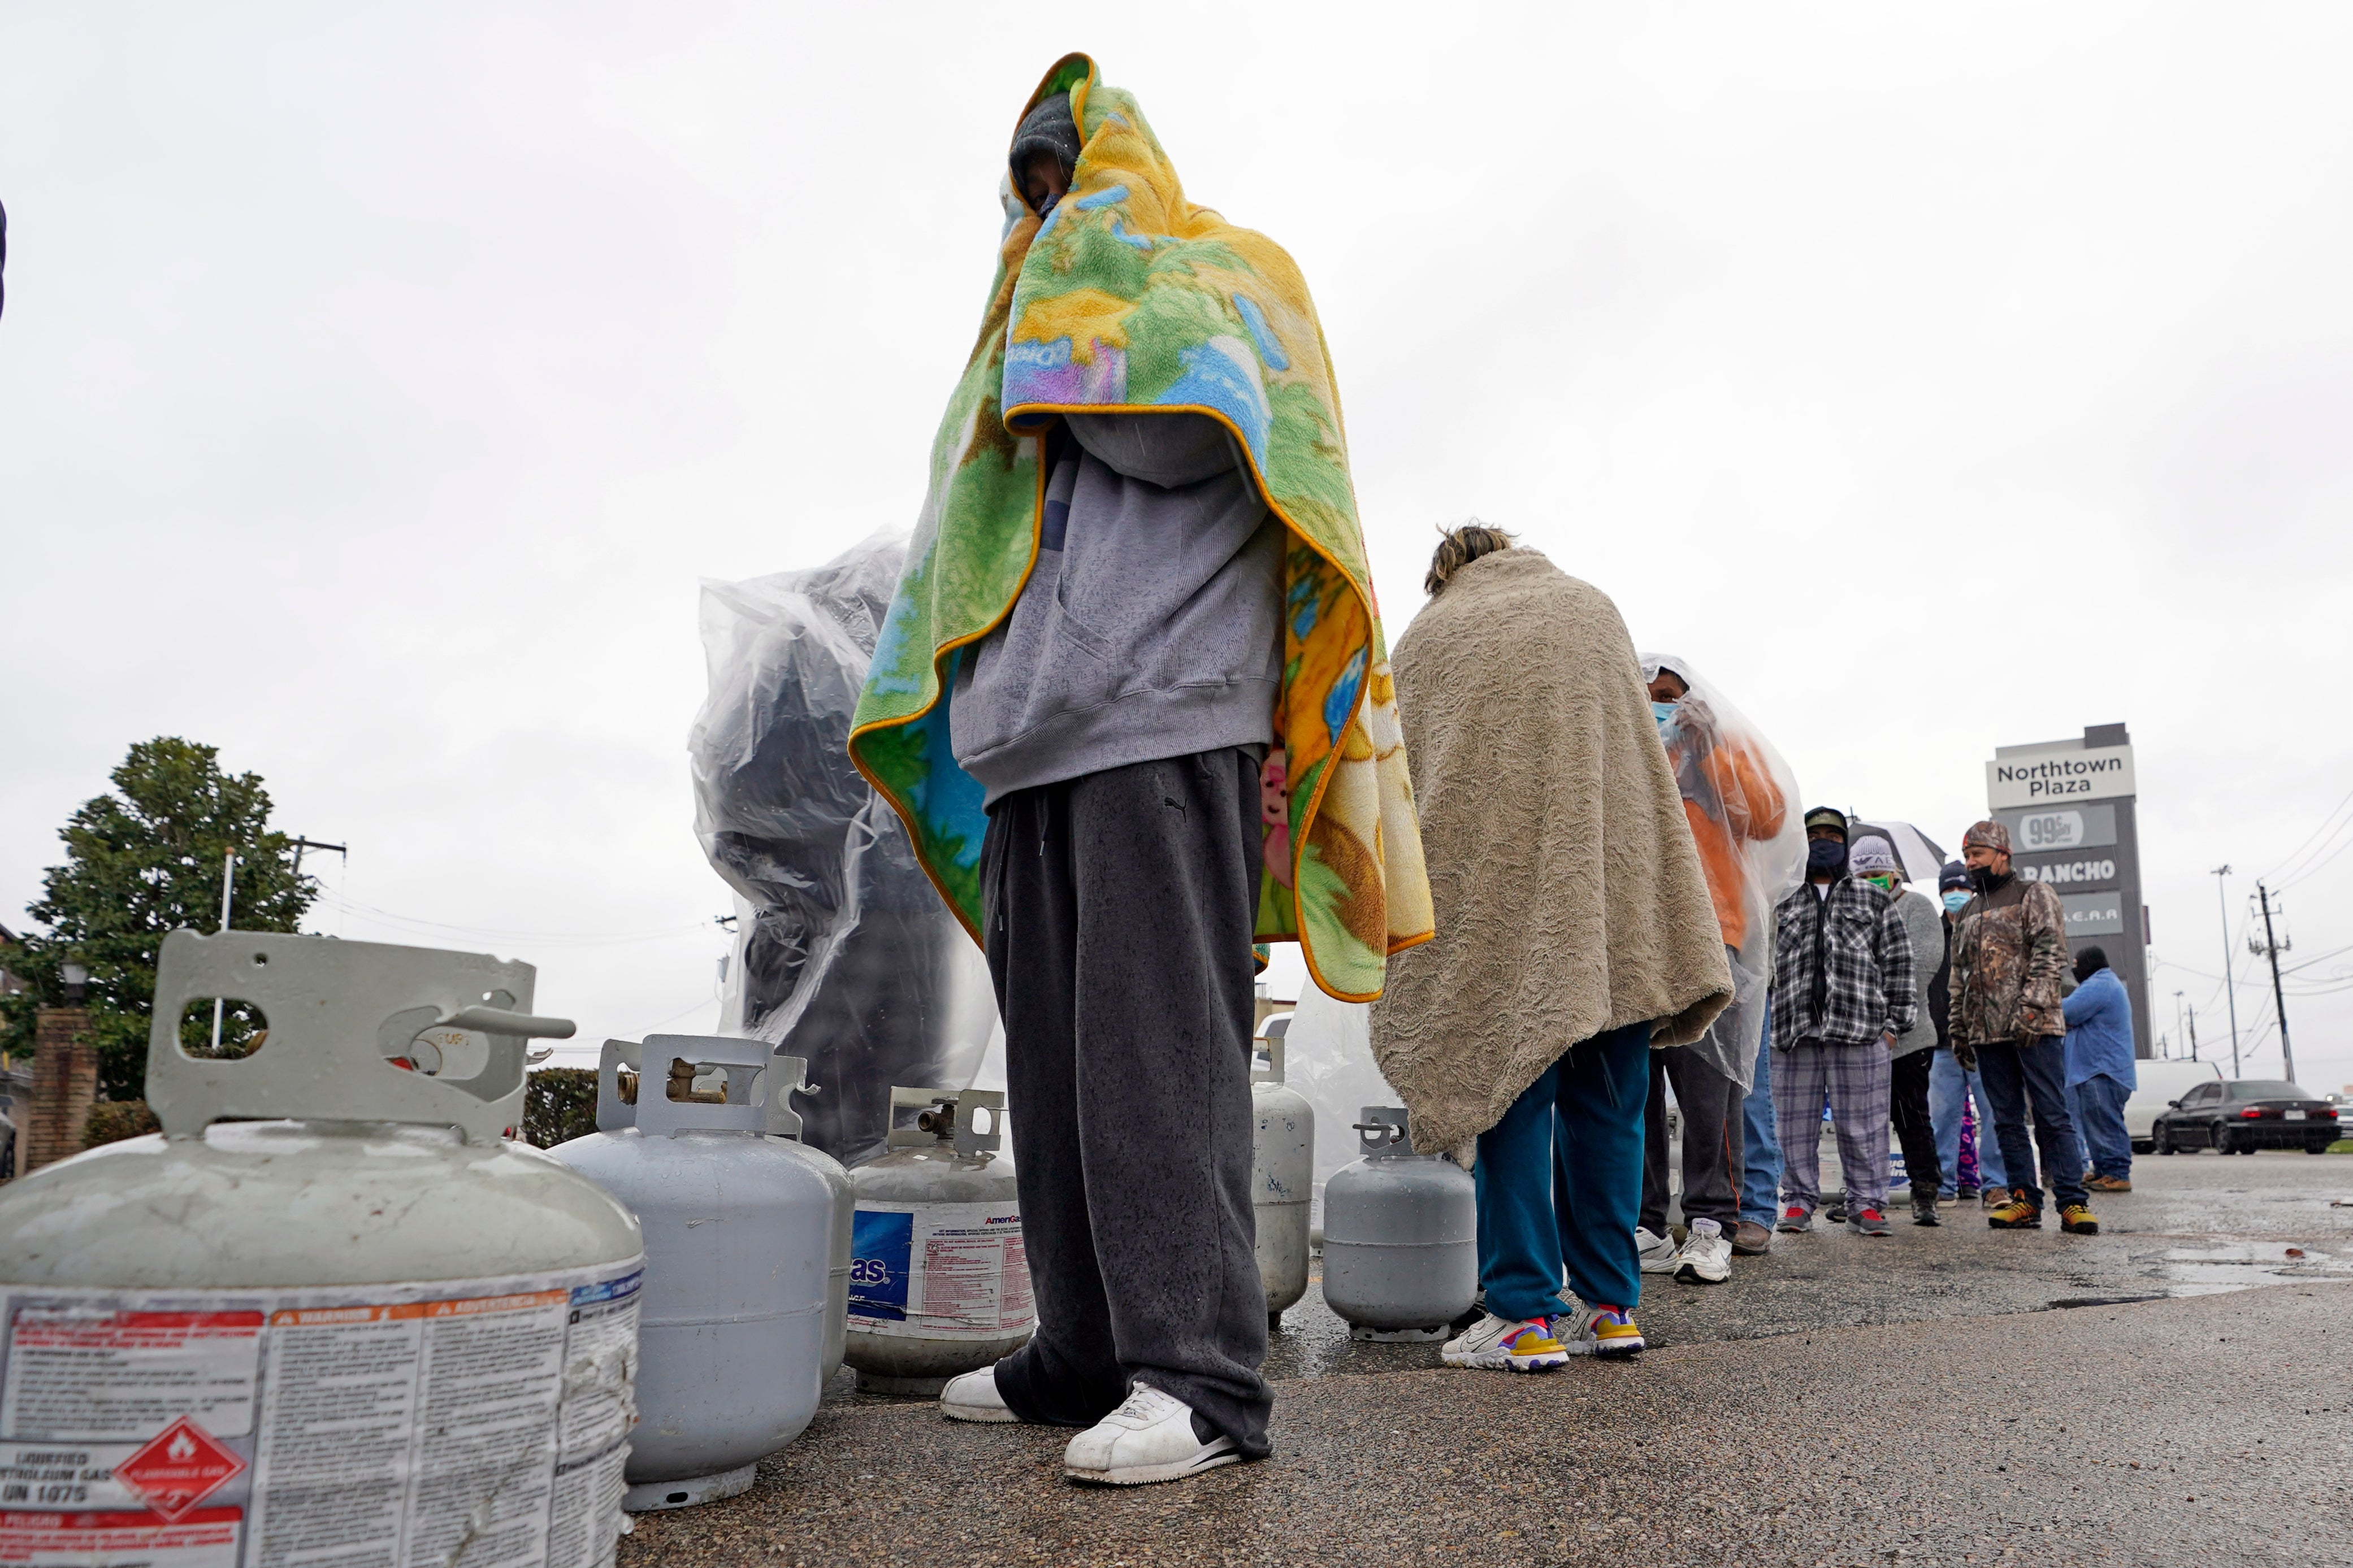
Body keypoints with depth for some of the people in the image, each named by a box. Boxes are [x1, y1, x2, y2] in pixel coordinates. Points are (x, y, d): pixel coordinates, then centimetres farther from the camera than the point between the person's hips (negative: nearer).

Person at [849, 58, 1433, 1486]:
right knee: (1055, 1053, 4)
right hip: (1035, 737, 7)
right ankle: (1088, 1355, 11)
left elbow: (1182, 433, -7)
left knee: (1157, 1040, -14)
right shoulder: (1032, 328, 34)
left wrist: (1079, 305, 4)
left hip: (1167, 716, -7)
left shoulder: (1226, 267, 14)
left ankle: (1203, 1371, -12)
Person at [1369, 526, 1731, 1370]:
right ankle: (1608, 1303, 12)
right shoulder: (1592, 605, 20)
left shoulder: (1424, 635, 13)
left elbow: (1402, 778, 13)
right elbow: (1635, 739, 21)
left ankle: (1525, 1315, -3)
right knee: (1604, 1094, 7)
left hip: (1492, 882, -2)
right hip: (1614, 876, 3)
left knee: (1509, 1083, -1)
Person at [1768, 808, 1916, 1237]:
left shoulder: (1872, 900, 13)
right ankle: (1799, 1201, 12)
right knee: (1796, 1122, 3)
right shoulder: (1781, 903, 15)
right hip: (1795, 1032, 1)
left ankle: (1866, 1203, 10)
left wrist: (1893, 1022, 2)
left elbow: (1898, 961, 10)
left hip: (1859, 1030, -1)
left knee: (1863, 1122, 0)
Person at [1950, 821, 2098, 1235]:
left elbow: (2051, 954, -8)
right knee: (2007, 1119, 6)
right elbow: (1959, 972, 22)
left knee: (2052, 1115, -6)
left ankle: (2073, 1202, -3)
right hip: (1986, 1031, 6)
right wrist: (1959, 1027, 16)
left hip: (2035, 1028, -6)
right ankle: (2025, 1200, 10)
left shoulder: (2034, 896, 2)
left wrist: (2030, 1007, -18)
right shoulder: (1969, 911, 21)